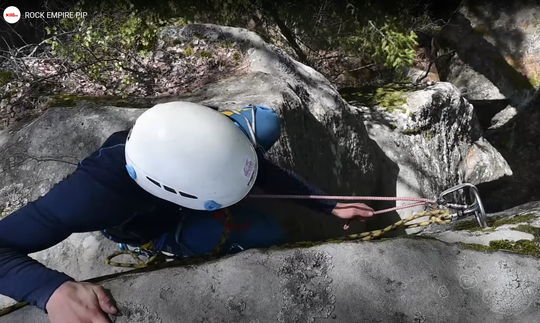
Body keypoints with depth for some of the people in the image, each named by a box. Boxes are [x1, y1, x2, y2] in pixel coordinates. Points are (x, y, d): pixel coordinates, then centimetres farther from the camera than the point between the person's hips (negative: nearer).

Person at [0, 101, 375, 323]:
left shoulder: (194, 133, -35)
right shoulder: (95, 194, -47)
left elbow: (261, 167, -20)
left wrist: (329, 205, -18)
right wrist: (53, 290, -60)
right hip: (154, 226, -3)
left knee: (266, 122, -17)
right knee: (267, 234, -21)